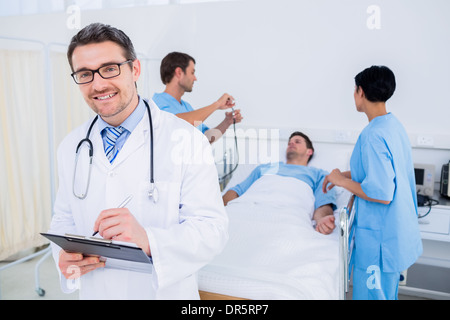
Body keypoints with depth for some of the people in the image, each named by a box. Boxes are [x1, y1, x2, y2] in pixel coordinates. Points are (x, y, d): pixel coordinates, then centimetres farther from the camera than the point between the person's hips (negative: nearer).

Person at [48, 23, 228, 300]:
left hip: (166, 292, -3)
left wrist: (149, 241, -36)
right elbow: (64, 218, 8)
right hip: (94, 291, 4)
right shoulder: (71, 147, 0)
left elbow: (212, 229, -20)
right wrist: (65, 255, -13)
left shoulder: (186, 140, -17)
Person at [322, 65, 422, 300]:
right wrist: (346, 174, 17)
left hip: (380, 237, -10)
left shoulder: (373, 135, -25)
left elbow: (381, 194, -27)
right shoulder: (394, 125, 6)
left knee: (370, 294, 6)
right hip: (399, 231, 10)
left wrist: (342, 181, -14)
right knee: (387, 292, 24)